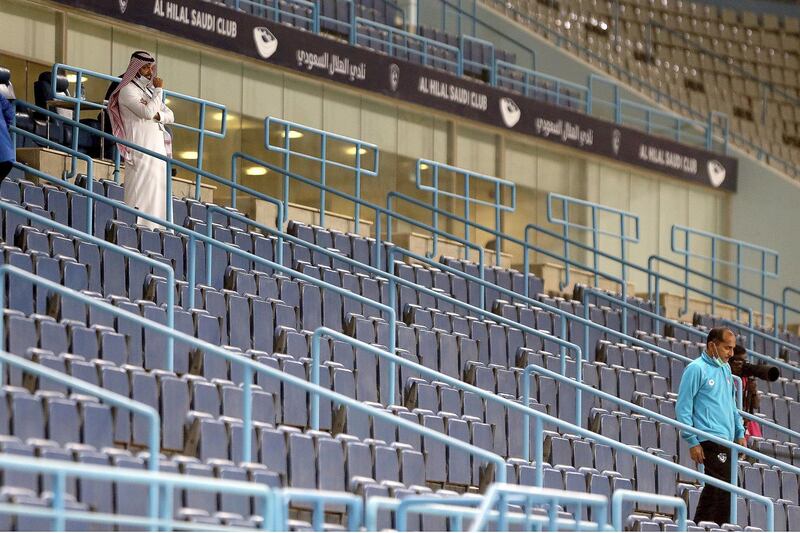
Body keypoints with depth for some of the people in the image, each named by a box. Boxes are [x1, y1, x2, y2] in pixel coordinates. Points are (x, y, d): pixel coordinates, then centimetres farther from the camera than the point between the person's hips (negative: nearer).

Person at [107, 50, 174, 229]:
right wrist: (159, 90, -7)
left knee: (157, 192, 4)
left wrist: (157, 115, -7)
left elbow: (170, 116, 16)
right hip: (140, 149, -8)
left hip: (158, 148, 8)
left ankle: (154, 228, 5)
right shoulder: (128, 90, -5)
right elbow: (147, 112, -19)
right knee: (141, 191, -13)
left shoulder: (149, 89, 21)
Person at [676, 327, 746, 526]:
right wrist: (692, 442, -13)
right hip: (710, 440, -8)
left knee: (714, 488, 9)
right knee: (722, 487, -13)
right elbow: (683, 408, -9)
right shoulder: (696, 369, -8)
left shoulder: (725, 368, 16)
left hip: (727, 439, 8)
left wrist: (740, 433, 20)